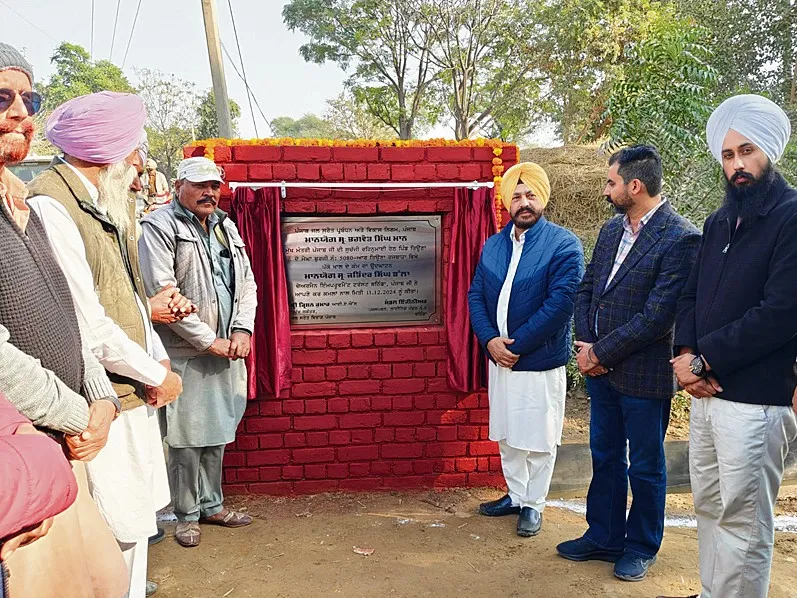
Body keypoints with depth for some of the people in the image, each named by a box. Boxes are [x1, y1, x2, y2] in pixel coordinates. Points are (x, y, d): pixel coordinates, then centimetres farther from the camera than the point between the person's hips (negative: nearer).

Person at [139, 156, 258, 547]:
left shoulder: (226, 226, 15)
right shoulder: (160, 226, -7)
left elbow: (247, 282, 14)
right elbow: (162, 292, -16)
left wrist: (242, 330, -2)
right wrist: (208, 340, -15)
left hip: (228, 351, 6)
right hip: (185, 354, -6)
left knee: (217, 433, 15)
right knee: (187, 437, 2)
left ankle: (212, 504, 30)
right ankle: (186, 514, 19)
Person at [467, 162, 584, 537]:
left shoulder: (563, 245, -11)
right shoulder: (493, 245, 7)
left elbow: (560, 303, -19)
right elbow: (476, 295, 5)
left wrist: (515, 345, -19)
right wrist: (490, 340, -11)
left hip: (540, 363, -5)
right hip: (499, 360, 5)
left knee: (538, 440, 7)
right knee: (507, 436, 17)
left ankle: (533, 504, 26)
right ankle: (516, 495, 35)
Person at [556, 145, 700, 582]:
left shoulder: (681, 239, -18)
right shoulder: (612, 230, 6)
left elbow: (656, 316, -22)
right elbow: (586, 289, 11)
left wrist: (600, 354, -15)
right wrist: (586, 344, -3)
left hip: (643, 375, -7)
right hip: (601, 369, 7)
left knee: (645, 466, 12)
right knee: (605, 457, 18)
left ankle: (641, 547, 32)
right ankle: (604, 537, 35)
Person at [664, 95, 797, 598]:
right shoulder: (720, 221, 15)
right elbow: (692, 295, 14)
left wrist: (704, 359, -13)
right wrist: (685, 353, -4)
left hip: (756, 400, -7)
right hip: (706, 392, 7)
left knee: (743, 523, 1)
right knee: (709, 509, 17)